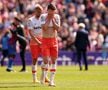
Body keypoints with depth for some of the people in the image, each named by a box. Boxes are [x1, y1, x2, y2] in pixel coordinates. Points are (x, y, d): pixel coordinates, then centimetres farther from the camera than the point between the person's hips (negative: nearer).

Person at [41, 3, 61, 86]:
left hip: (54, 40, 2)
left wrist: (52, 19, -12)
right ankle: (43, 76, 10)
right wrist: (48, 18, -16)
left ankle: (51, 80, 5)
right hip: (45, 40, -2)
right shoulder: (43, 16, -4)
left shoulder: (57, 17, 2)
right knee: (46, 61, -11)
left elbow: (58, 29, -8)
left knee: (54, 61, 1)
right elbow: (44, 28, -17)